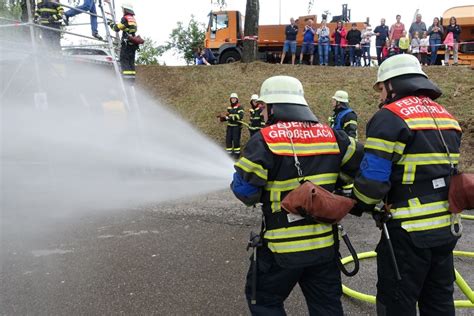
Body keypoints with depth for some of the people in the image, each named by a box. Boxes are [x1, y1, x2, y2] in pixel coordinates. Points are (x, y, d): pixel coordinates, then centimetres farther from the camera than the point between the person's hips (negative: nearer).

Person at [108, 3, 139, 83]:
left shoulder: (125, 18, -7)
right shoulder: (133, 19, 18)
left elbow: (117, 28, -7)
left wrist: (111, 24, 13)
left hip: (126, 42, -8)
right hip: (133, 43, 8)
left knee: (124, 60, -8)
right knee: (131, 61, 9)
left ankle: (127, 78, -17)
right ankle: (132, 78, 8)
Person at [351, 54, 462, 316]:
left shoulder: (390, 117, -14)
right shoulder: (446, 116, 12)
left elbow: (372, 180, -19)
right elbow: (445, 171, 18)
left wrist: (356, 206, -1)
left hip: (408, 232, -8)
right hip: (446, 229, 8)